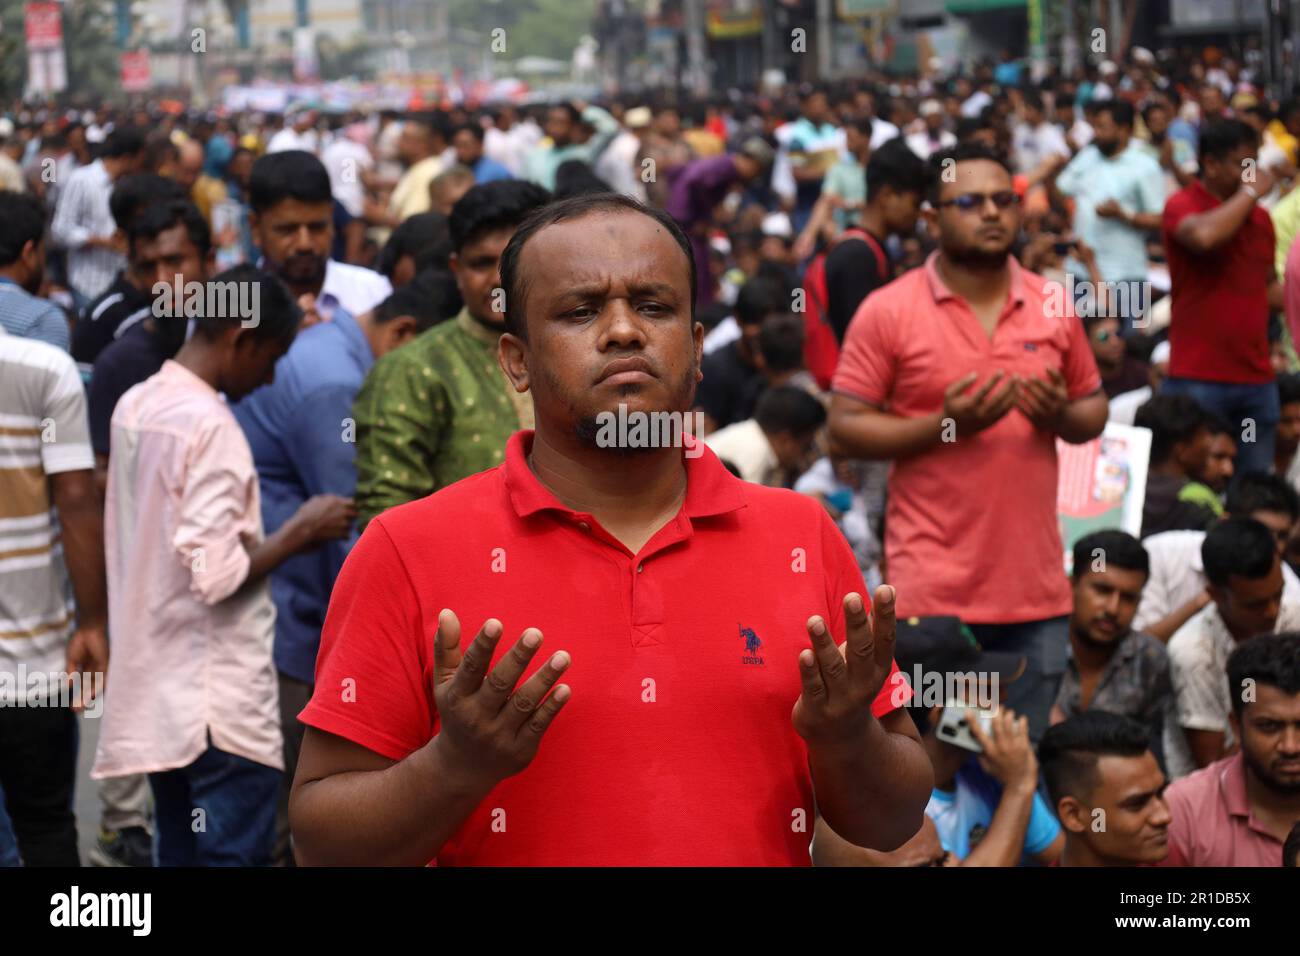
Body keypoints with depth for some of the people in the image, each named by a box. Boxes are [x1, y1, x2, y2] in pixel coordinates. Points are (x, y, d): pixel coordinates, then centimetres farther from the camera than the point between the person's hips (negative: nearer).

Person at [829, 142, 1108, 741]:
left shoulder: (1054, 308, 9)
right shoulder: (887, 312, -3)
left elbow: (1094, 411, 17)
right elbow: (843, 431, -5)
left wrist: (1060, 414, -6)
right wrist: (942, 426, -17)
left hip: (1036, 587, 4)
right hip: (932, 589, -4)